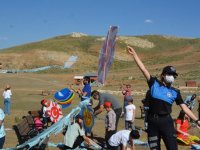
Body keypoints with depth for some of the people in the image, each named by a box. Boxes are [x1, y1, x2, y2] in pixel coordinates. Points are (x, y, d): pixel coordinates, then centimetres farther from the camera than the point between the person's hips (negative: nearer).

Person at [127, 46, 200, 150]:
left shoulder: (175, 92, 6)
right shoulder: (154, 83, 2)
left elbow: (184, 107, 6)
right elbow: (143, 69, -4)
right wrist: (134, 54, -9)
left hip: (166, 121, 0)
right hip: (152, 121, 0)